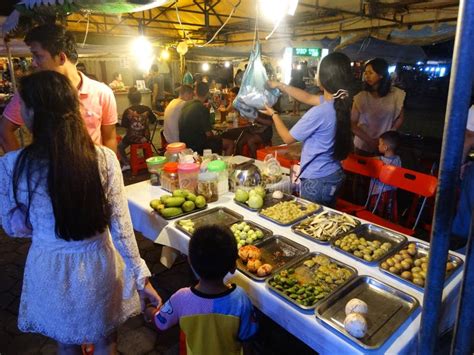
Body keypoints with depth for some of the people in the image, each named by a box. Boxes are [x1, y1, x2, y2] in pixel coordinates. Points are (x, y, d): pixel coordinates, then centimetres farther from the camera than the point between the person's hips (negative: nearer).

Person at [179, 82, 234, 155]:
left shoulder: (186, 105, 4)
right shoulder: (203, 109, -19)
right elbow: (208, 134, -18)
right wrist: (215, 137, 4)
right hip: (196, 145, -9)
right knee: (230, 144, -2)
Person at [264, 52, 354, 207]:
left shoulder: (318, 113, -27)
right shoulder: (341, 103, -2)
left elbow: (287, 138, -12)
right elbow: (308, 98, 15)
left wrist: (274, 114, 4)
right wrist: (279, 85, 18)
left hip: (317, 180, -8)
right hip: (335, 175, 9)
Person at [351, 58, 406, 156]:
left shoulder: (396, 94, -7)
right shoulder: (361, 97, -12)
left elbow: (400, 118, 4)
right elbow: (353, 123, -11)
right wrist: (370, 140, -17)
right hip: (363, 146, -1)